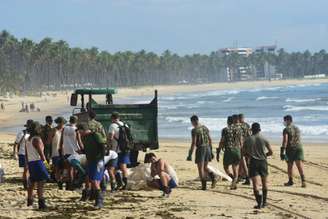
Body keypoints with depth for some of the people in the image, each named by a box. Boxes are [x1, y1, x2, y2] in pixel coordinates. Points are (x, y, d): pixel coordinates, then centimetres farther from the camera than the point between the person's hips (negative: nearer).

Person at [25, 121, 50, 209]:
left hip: (30, 162, 9)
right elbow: (40, 152, -16)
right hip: (37, 162, -9)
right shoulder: (37, 139, -13)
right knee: (40, 182, -10)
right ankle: (41, 202, -15)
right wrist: (45, 161, -7)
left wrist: (28, 163, 24)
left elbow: (26, 153, 18)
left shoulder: (28, 140, 13)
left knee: (32, 182, 21)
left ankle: (29, 200, 31)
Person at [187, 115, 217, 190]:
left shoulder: (194, 130, -11)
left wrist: (190, 154, -13)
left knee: (200, 168, 3)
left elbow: (194, 143, -16)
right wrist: (210, 151, 22)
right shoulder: (205, 128, 11)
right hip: (207, 148, 7)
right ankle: (213, 177, -6)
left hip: (200, 149, -7)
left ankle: (204, 186, 1)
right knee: (205, 167, 18)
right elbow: (210, 140, 14)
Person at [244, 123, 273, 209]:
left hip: (253, 162, -1)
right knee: (264, 182, 17)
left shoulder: (248, 140, 0)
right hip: (263, 161, 1)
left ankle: (258, 196, -33)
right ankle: (264, 201, 23)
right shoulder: (264, 139, -1)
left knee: (255, 183, -7)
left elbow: (244, 153, 6)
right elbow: (271, 152, 2)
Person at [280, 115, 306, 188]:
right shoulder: (297, 128, 16)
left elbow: (285, 140, -15)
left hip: (290, 148, -4)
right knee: (300, 165, -6)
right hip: (299, 148, 4)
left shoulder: (286, 129, -5)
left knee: (290, 165, 9)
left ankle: (290, 181, 17)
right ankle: (303, 180, -21)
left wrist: (283, 151, -16)